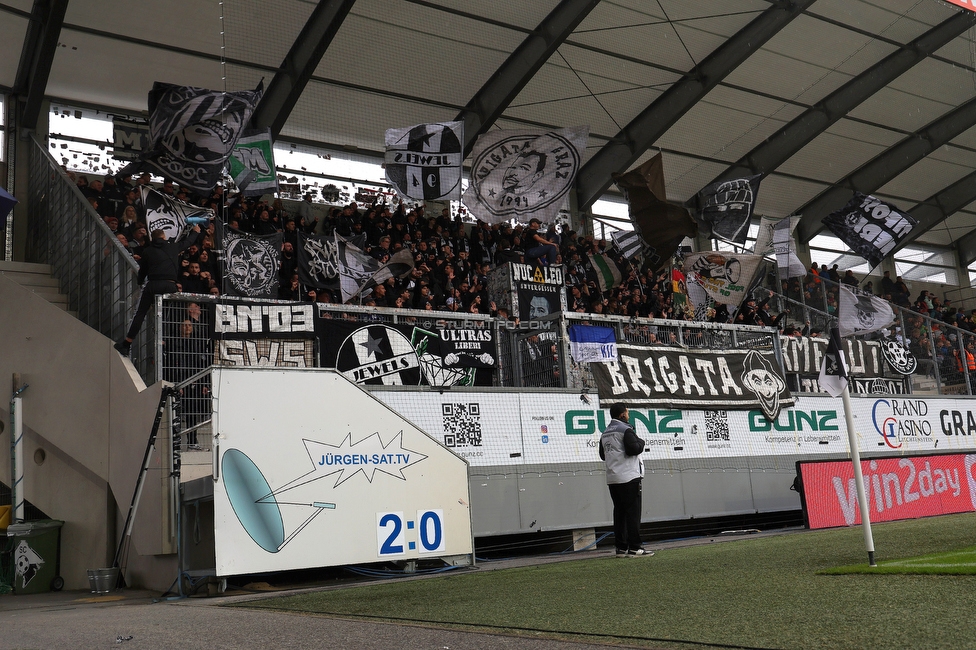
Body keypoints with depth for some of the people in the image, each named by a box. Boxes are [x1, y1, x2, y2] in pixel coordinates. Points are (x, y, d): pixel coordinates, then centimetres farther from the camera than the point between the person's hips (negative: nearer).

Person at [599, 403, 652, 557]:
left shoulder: (605, 433, 16)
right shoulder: (625, 429, -9)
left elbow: (602, 455, 22)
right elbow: (634, 449, -20)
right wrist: (641, 442, -1)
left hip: (612, 479, 8)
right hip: (629, 478, -8)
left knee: (619, 513, 9)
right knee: (633, 512, -6)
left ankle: (621, 548, 10)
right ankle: (634, 548, -8)